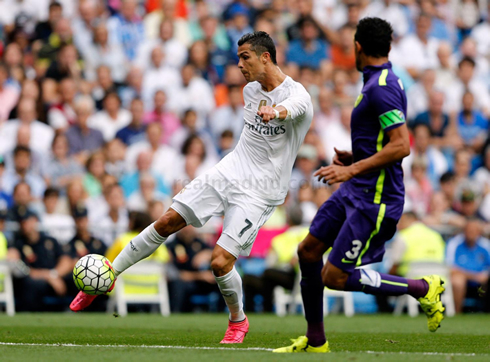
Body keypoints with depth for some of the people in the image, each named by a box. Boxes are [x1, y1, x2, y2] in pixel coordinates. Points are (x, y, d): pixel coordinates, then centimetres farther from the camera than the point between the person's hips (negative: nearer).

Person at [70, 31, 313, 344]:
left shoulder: (297, 95, -18)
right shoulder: (251, 90, 7)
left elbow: (290, 108, -44)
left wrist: (275, 112, -66)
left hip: (259, 192, -7)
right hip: (228, 173, 7)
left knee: (221, 262, -15)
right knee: (168, 222, 1)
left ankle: (238, 320, 13)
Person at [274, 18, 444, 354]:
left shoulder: (381, 88, -19)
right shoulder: (379, 81, 12)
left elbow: (401, 146, -26)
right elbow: (386, 141, 22)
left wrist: (353, 169, -24)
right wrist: (355, 157, 14)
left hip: (374, 198, -10)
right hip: (355, 190, 10)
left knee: (334, 277, -9)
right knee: (308, 250, 12)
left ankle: (424, 288, 1)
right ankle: (315, 340, 23)